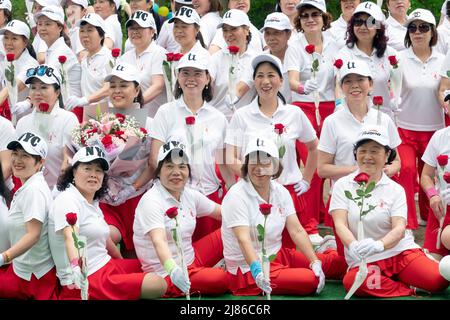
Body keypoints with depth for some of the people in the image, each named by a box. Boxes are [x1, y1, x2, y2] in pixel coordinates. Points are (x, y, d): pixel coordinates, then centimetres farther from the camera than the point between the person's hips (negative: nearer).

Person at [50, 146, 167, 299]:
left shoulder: (93, 203, 15)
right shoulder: (67, 200, -14)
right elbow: (70, 237, -31)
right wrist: (75, 268, -46)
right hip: (86, 279, -10)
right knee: (158, 285, -18)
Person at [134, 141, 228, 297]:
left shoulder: (190, 195, 4)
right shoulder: (151, 201, -20)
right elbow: (158, 241, -35)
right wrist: (172, 270, -53)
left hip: (191, 258, 8)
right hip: (166, 274, -8)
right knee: (222, 280, -27)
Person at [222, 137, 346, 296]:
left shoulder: (280, 192, 3)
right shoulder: (237, 196, -17)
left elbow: (297, 231, -2)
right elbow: (243, 239, -29)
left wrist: (315, 263, -12)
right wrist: (257, 270, -44)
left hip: (278, 255, 6)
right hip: (249, 268, -5)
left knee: (337, 261, -7)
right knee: (309, 280, -23)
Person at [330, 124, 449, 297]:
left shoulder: (395, 189, 7)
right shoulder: (342, 186, 7)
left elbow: (399, 228, -7)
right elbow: (340, 224, -5)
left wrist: (378, 244, -30)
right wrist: (353, 246, -28)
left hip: (400, 251, 0)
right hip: (363, 261, 0)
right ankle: (411, 290, -12)